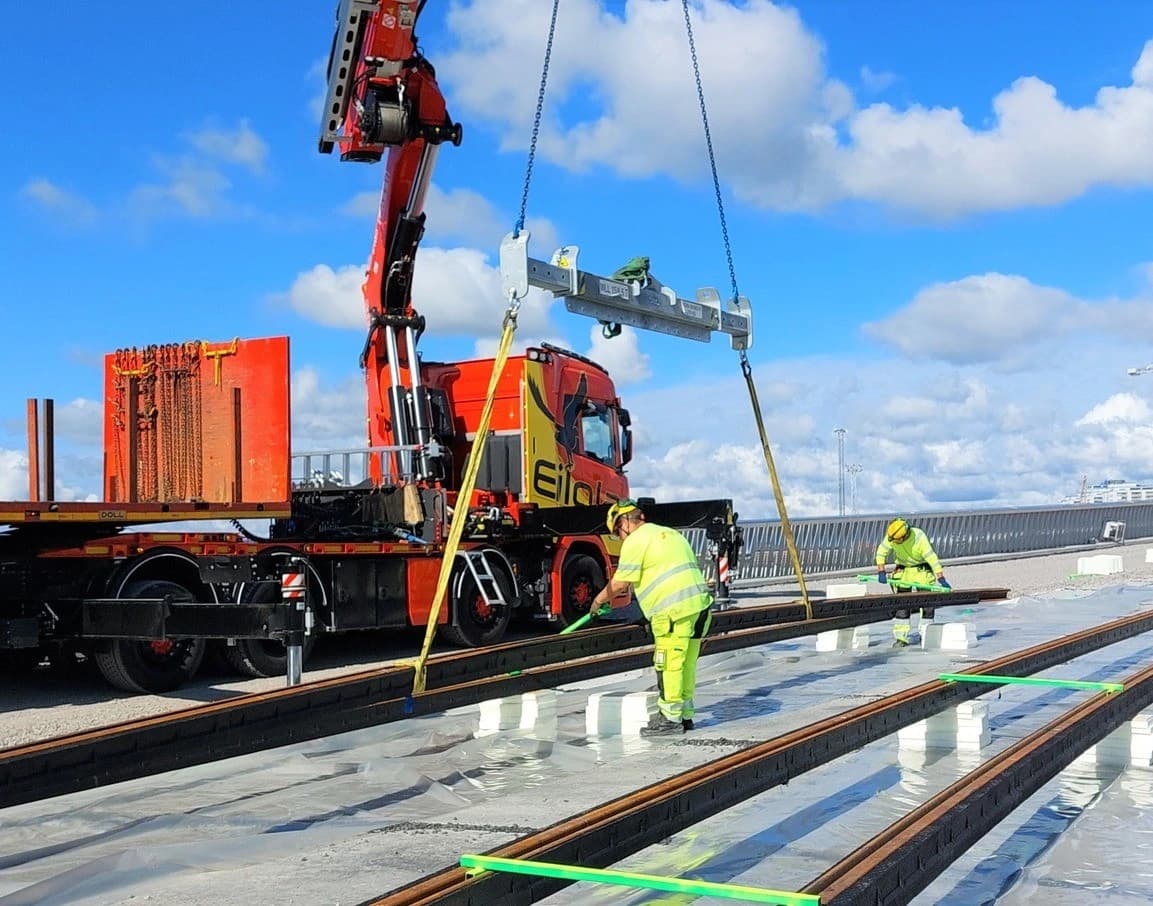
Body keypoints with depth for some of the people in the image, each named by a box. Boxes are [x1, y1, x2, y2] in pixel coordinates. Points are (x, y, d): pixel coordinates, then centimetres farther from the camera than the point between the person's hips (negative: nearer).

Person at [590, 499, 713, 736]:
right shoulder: (670, 534, 24)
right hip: (701, 604, 9)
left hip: (675, 610, -9)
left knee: (669, 663, -3)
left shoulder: (635, 541, -3)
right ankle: (685, 714, 20)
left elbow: (620, 583, -4)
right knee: (686, 664, 14)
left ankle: (670, 718, -1)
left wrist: (600, 599, 13)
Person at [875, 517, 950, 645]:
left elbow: (932, 558, -31)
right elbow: (881, 552, -8)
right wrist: (881, 572, -15)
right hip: (903, 570, 3)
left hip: (922, 569, -2)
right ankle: (901, 637, -3)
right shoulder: (890, 537, -21)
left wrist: (941, 579, -34)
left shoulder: (919, 537, -30)